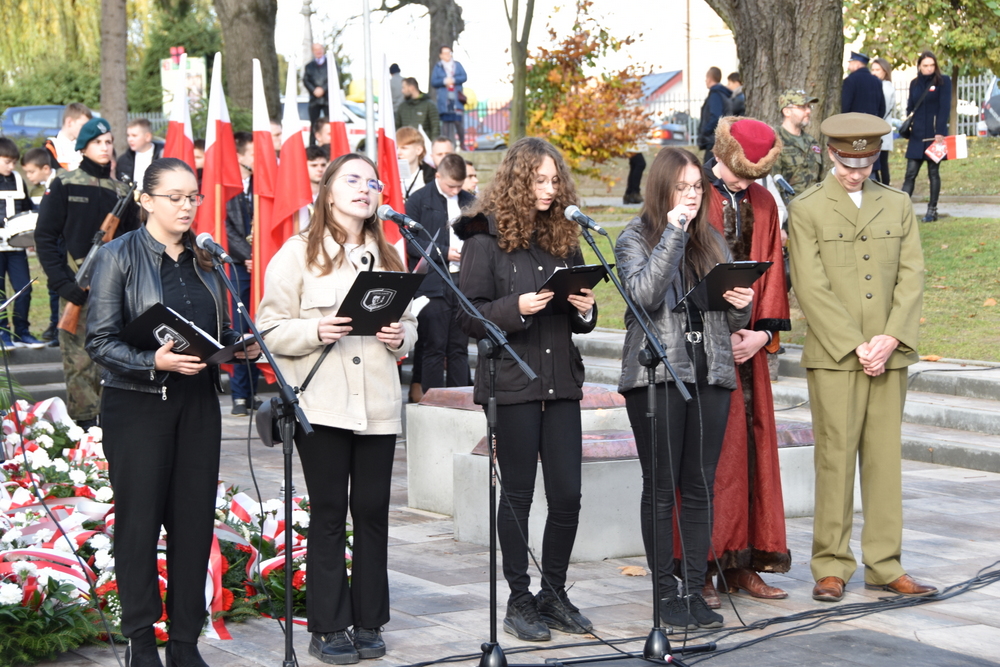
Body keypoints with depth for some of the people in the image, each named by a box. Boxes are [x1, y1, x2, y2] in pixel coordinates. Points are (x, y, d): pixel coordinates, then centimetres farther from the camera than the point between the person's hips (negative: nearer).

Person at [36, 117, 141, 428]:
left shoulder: (122, 192, 13)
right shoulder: (64, 186, 2)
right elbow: (45, 237, 0)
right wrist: (62, 282, -9)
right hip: (77, 289, -3)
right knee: (79, 361, -7)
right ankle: (85, 423, -2)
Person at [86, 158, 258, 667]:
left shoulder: (204, 259, 12)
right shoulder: (119, 256, -4)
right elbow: (100, 341, -9)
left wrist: (243, 346, -3)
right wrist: (155, 362, -23)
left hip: (197, 401, 5)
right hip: (138, 402, -5)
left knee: (195, 519, 4)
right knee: (139, 520, 0)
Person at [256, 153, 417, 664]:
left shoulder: (389, 256, 15)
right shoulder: (298, 253, 1)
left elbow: (410, 323, 19)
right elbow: (271, 328, -4)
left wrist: (399, 337, -3)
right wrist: (315, 331, -20)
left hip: (378, 404, 4)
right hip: (321, 403, -4)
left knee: (373, 511, 5)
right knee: (328, 513, 1)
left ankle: (369, 622, 14)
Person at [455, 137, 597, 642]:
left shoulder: (563, 236, 12)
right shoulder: (486, 237, -4)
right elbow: (468, 316, -7)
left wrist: (585, 310, -3)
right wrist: (516, 309, -21)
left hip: (561, 380, 5)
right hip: (511, 382, -5)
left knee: (567, 495, 3)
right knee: (518, 495, 3)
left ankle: (554, 595, 17)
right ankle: (519, 601, 13)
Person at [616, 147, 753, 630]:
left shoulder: (712, 241, 16)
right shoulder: (635, 239, 2)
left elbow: (731, 320, 19)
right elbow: (644, 294, -17)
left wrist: (741, 305, -5)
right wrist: (673, 232, -16)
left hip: (710, 373, 4)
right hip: (656, 374, -4)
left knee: (700, 488, 5)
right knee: (661, 489, 0)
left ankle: (695, 591, 10)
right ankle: (666, 593, 7)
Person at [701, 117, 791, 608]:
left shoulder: (762, 204, 13)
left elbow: (771, 269, 12)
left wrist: (763, 331, -2)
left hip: (746, 343, 6)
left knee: (751, 448, 5)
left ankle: (742, 565, 12)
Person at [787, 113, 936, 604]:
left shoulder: (898, 206, 13)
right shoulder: (806, 211, 1)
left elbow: (911, 277, 6)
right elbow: (812, 288, -6)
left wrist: (891, 338, -8)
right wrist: (856, 346, -12)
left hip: (890, 355, 4)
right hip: (833, 358, -4)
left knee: (886, 459, 6)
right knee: (835, 460, -3)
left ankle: (884, 566, 12)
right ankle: (831, 567, 4)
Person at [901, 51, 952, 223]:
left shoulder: (943, 81, -2)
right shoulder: (914, 83, 12)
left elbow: (945, 107, -9)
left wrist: (940, 132, -16)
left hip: (934, 135, -4)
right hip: (917, 136, 4)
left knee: (933, 173, 4)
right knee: (910, 173, -2)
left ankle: (932, 210, 11)